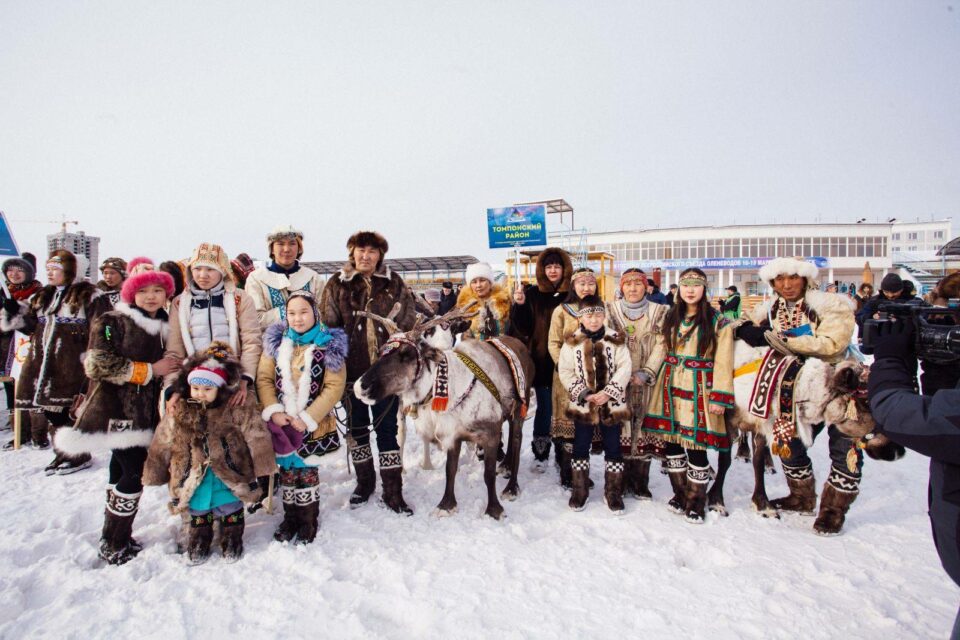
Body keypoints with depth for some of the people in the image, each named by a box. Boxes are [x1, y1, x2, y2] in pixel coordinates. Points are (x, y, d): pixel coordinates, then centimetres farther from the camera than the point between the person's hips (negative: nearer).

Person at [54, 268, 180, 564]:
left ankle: (113, 538, 24)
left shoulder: (159, 327, 14)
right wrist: (148, 370, -15)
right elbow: (97, 364, -17)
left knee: (122, 469, 13)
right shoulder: (111, 322, -7)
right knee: (133, 473, -9)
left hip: (143, 411, 7)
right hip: (115, 409, -7)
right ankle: (115, 545, 5)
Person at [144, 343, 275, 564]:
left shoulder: (237, 409, -13)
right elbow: (162, 445, 8)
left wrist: (262, 471, -14)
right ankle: (199, 541, 39)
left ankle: (232, 540, 31)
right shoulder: (179, 410, -2)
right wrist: (155, 475, 14)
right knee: (198, 512, 17)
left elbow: (256, 437, -13)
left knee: (230, 511, 9)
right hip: (193, 477, 3)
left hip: (229, 472, -2)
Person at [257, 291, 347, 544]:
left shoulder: (329, 345, -8)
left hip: (313, 423, -3)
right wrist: (273, 411, -11)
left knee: (307, 471, 6)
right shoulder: (276, 342, 3)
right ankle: (290, 517, 31)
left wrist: (308, 417, -15)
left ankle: (309, 520, 24)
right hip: (282, 421, 3)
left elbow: (334, 387, -11)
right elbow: (264, 378, 2)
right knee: (287, 470, 13)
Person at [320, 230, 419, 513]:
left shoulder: (395, 283, 3)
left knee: (387, 427, 5)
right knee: (357, 426, 14)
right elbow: (329, 326, 1)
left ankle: (393, 490, 15)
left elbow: (409, 324, 4)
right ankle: (364, 481, 33)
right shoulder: (337, 284, 2)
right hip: (351, 368, 1)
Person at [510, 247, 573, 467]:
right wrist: (520, 305, -17)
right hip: (541, 360, 1)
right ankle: (540, 452, 20)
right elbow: (523, 328, -1)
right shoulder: (533, 294, 3)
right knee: (544, 407, 9)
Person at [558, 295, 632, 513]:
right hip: (582, 405, 0)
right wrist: (583, 393, -15)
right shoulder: (571, 342, -3)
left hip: (612, 405, 0)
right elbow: (565, 372, -4)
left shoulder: (616, 340, -3)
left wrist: (608, 392, -18)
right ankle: (579, 490, 26)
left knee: (613, 448, 8)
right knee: (580, 447, 10)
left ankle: (613, 492, 23)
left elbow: (624, 368, -7)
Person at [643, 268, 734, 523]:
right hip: (671, 387, 5)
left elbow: (723, 361, -8)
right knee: (671, 442, 8)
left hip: (699, 387, -4)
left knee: (696, 447, -3)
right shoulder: (671, 317, 13)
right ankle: (680, 495, 26)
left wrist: (719, 396, -14)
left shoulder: (718, 321, -3)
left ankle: (695, 503, 15)